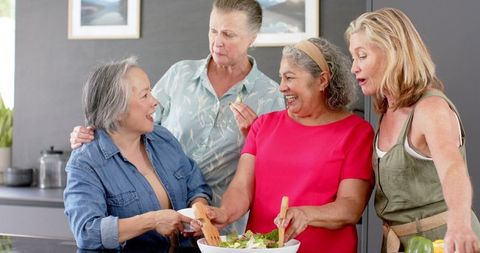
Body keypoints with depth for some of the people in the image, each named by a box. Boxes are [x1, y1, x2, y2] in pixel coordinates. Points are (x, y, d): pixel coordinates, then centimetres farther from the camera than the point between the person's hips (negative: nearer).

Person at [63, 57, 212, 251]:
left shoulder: (163, 138, 9)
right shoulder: (85, 164, -10)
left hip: (185, 247, 5)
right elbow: (87, 232, -21)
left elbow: (197, 187, 16)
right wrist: (151, 221, -25)